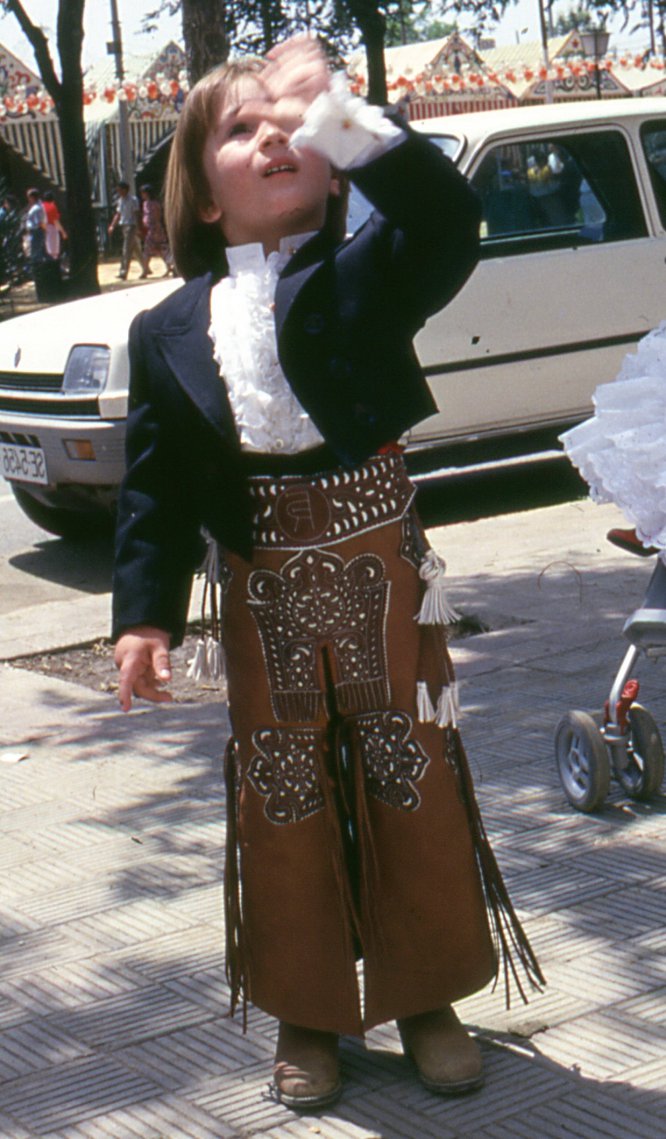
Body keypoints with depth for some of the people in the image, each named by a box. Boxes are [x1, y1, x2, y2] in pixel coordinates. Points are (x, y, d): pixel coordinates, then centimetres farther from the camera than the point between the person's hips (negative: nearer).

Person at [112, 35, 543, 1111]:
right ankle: (309, 1012, 28)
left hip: (385, 582, -1)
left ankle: (428, 997, 29)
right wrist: (146, 615, -7)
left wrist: (337, 114, -27)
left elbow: (446, 216, -25)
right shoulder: (168, 332, 1)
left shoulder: (367, 278, -4)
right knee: (283, 805, 10)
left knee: (416, 789, 10)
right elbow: (154, 486, 1)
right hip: (263, 602, 1)